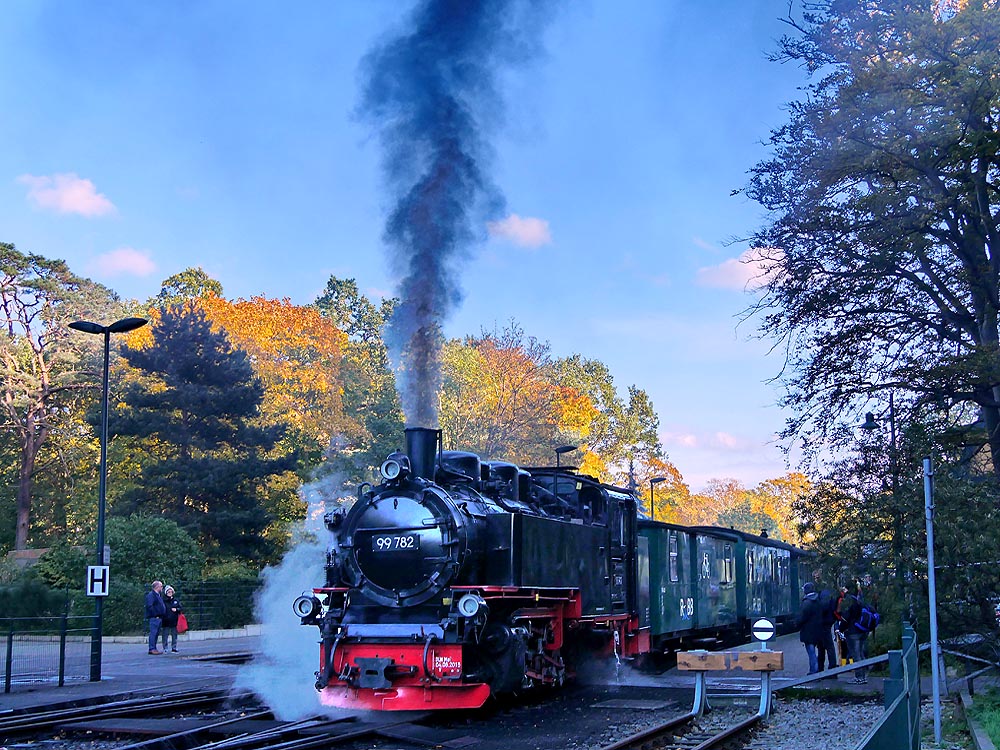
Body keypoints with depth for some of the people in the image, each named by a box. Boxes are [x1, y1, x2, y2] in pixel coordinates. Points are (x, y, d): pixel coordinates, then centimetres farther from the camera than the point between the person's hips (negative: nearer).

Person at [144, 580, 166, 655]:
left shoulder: (158, 595, 22)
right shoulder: (151, 595, -10)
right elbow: (149, 606, -19)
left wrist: (162, 615, 18)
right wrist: (155, 615, -19)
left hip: (159, 617, 10)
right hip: (154, 618, -10)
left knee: (156, 633, 11)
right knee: (153, 633, -10)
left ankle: (154, 648, 14)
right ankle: (152, 649, -11)